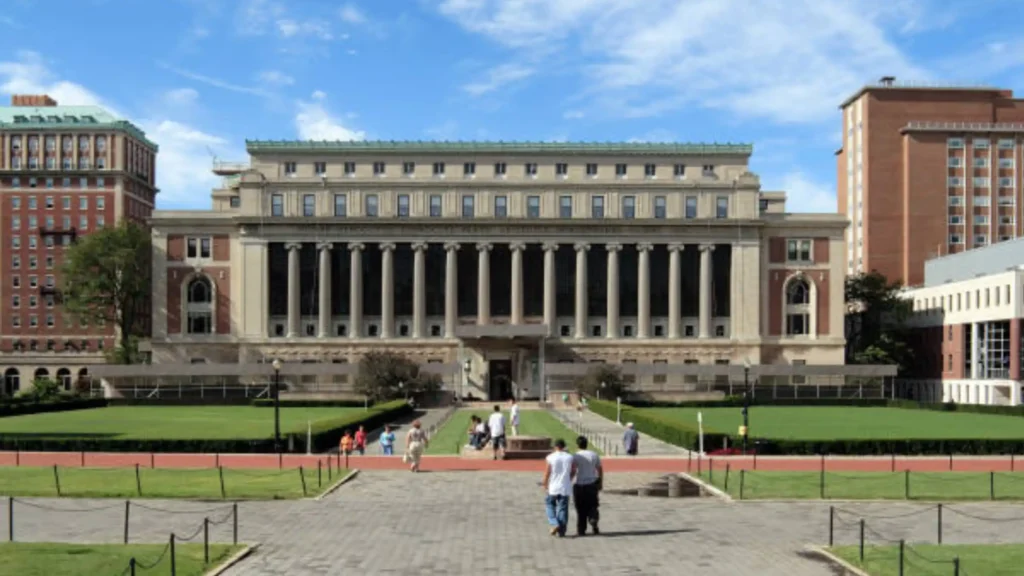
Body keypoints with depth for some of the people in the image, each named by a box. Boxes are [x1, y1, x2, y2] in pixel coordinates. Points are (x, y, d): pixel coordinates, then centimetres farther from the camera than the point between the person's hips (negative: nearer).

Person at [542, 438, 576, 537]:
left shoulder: (550, 458, -8)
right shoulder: (570, 457, -1)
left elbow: (547, 473, -7)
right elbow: (573, 472, 6)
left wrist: (545, 485, 6)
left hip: (553, 487, -2)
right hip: (565, 488, 2)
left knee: (549, 504, 17)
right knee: (563, 508, 8)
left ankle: (554, 523, 0)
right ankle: (561, 531, 9)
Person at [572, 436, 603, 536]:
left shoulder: (575, 456, -9)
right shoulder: (594, 455, 3)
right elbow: (600, 470, 6)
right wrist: (601, 483, 15)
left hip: (579, 485, -2)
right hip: (592, 484, 2)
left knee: (581, 509, 8)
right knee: (592, 506, 16)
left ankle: (581, 530, 11)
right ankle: (593, 521, -10)